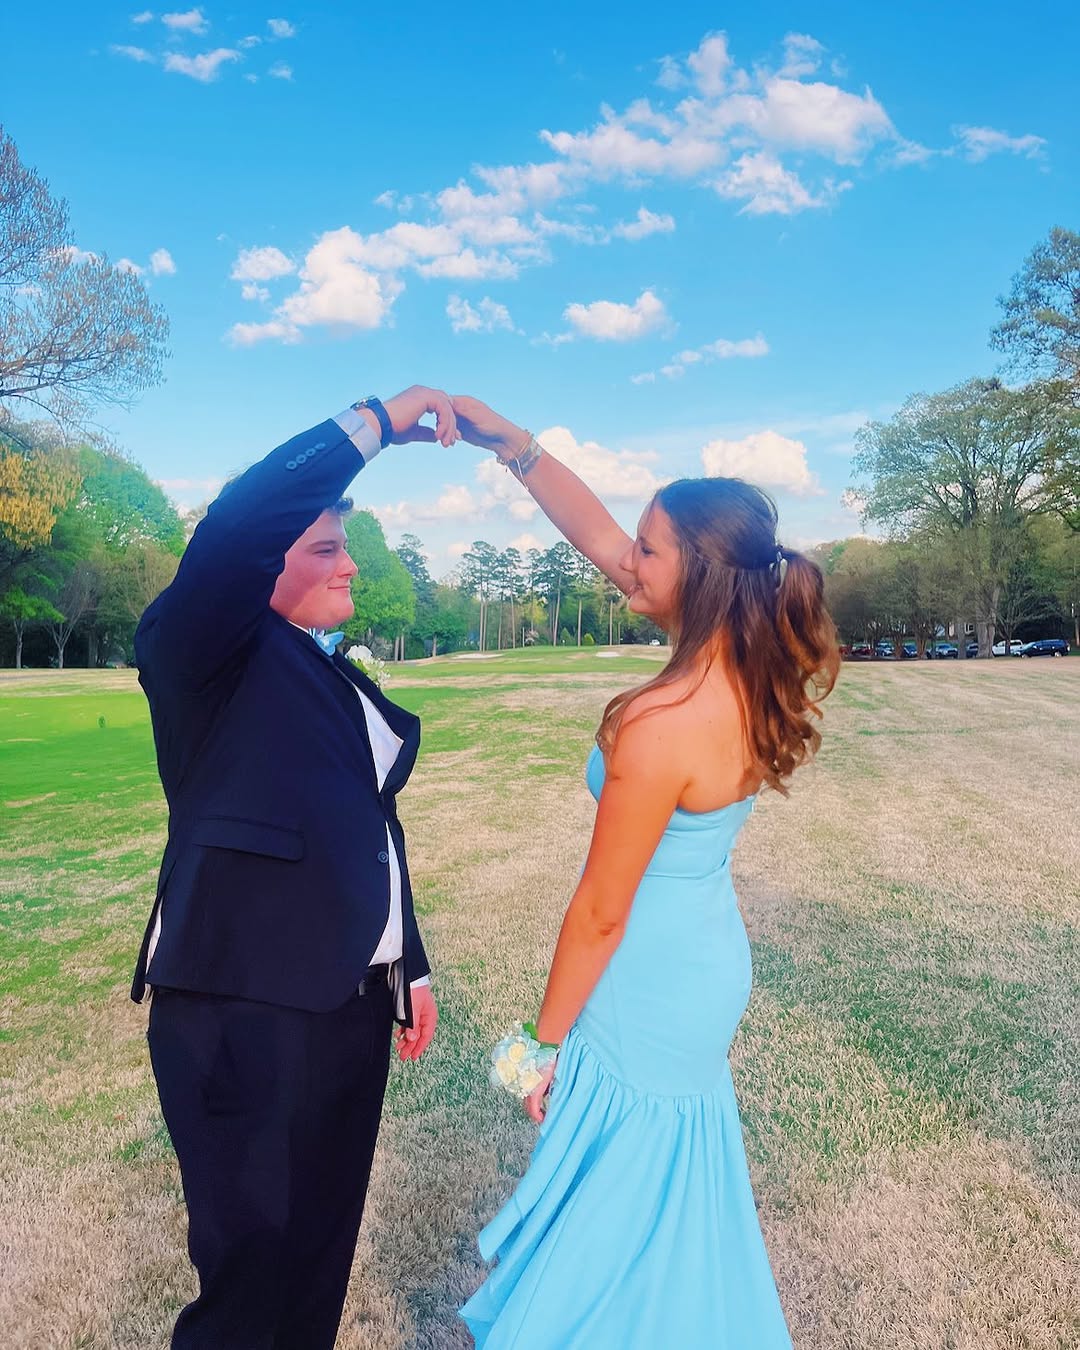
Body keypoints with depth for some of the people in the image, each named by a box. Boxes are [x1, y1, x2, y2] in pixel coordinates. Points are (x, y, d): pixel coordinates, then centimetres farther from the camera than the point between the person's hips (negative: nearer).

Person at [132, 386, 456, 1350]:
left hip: (351, 1008, 7)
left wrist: (409, 966, 20)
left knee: (325, 1249, 20)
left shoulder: (345, 683, 14)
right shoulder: (207, 656, -8)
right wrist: (380, 421, -21)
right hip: (244, 1016, -7)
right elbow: (237, 526, -29)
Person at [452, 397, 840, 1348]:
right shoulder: (747, 668, -7)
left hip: (650, 998, -8)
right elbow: (596, 535, -1)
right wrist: (510, 443, -6)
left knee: (622, 1229, 16)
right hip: (712, 968, 8)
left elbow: (601, 914, -20)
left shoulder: (661, 725, -30)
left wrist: (546, 1041, -6)